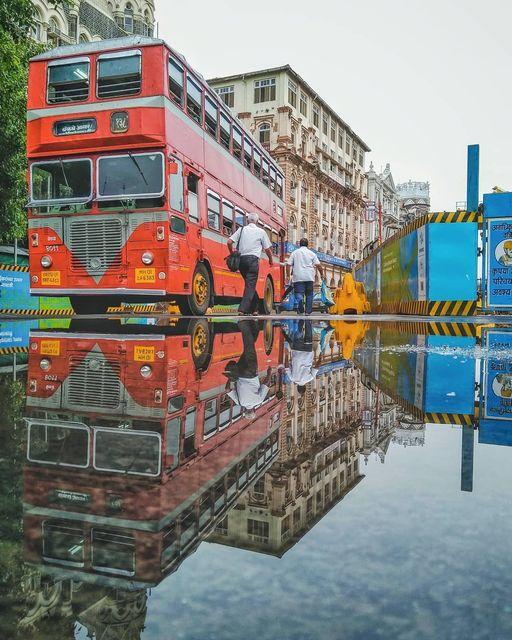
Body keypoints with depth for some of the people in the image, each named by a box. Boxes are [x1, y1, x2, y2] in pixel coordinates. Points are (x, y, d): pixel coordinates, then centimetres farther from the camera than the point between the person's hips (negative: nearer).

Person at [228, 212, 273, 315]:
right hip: (253, 259, -4)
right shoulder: (261, 231, 6)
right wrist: (271, 259, 26)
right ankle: (242, 309, -18)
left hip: (241, 259, 4)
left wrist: (233, 254, 18)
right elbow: (267, 249, 8)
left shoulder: (241, 229, 11)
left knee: (250, 284, 16)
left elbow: (229, 242, 2)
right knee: (251, 285, -6)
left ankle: (254, 308, 18)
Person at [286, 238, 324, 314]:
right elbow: (318, 265, 1)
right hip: (309, 277, 1)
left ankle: (300, 300, -37)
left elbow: (288, 264, 3)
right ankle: (308, 311, 11)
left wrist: (288, 275, 9)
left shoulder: (294, 253, 9)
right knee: (309, 294, 12)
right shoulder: (311, 253, 9)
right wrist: (321, 274, 13)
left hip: (298, 277, -1)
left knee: (298, 293, -4)